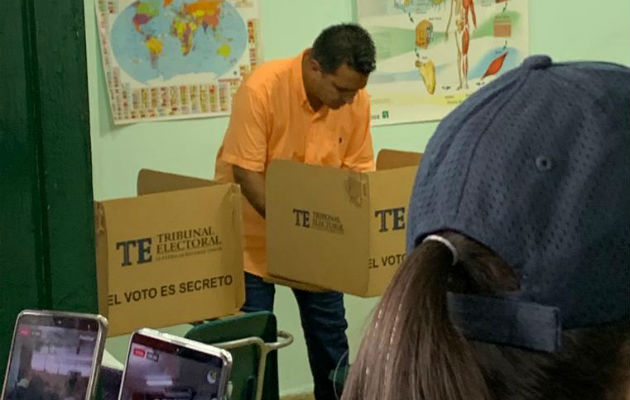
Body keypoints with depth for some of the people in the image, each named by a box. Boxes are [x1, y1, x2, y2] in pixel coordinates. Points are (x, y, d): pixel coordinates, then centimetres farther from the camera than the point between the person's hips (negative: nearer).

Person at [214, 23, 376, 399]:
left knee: (330, 331, 10)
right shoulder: (262, 88, -26)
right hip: (254, 232, -4)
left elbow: (358, 170, -3)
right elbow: (246, 172, -25)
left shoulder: (356, 99, -12)